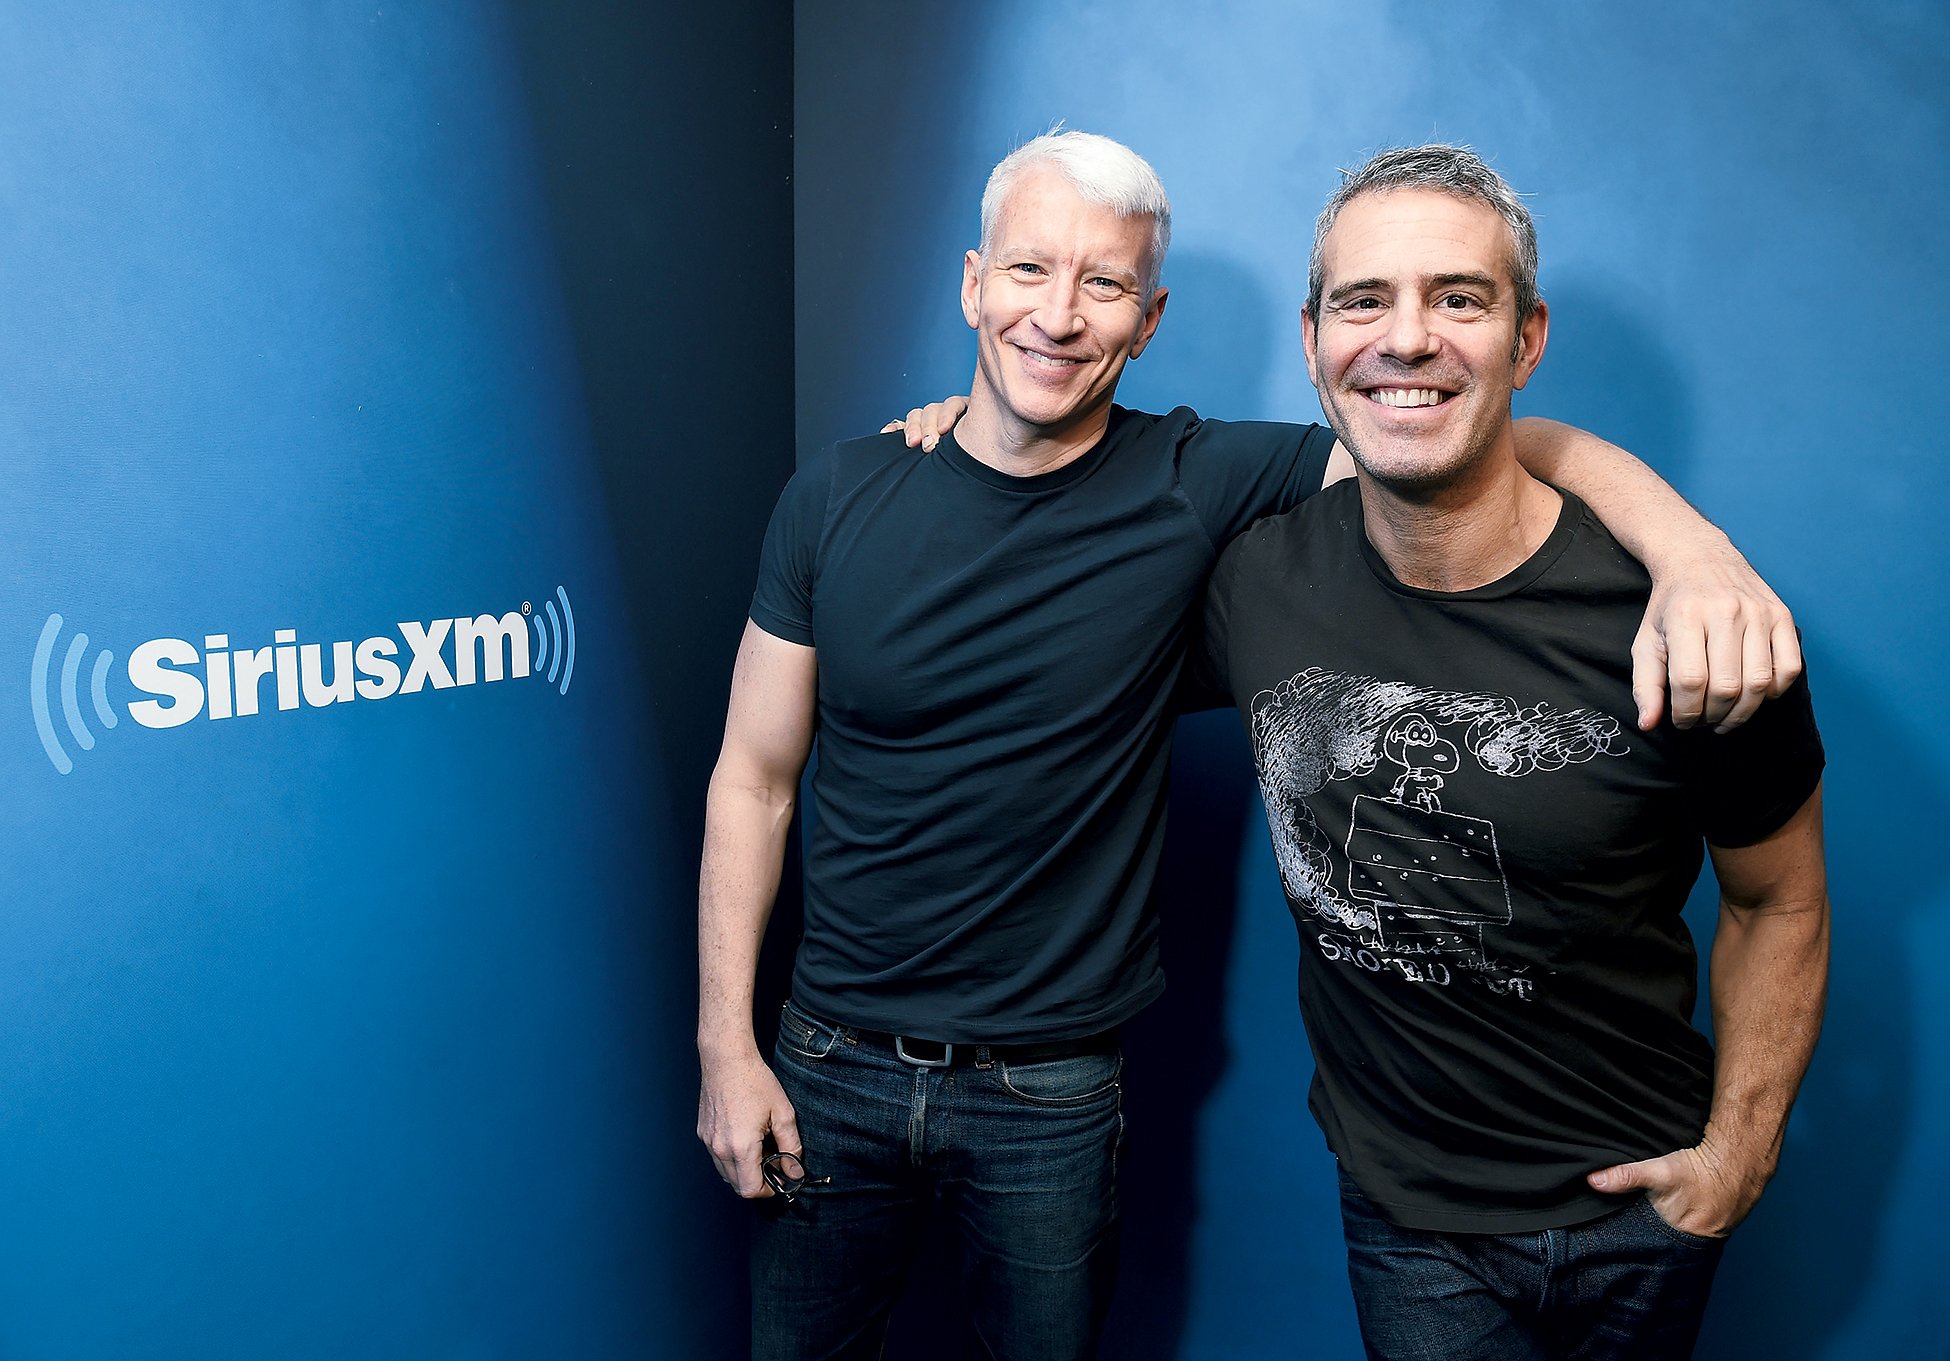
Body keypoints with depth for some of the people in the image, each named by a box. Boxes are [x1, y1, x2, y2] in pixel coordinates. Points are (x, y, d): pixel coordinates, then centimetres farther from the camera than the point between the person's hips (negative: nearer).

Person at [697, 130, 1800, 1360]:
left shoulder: (1196, 486, -10)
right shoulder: (837, 499, -6)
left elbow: (1490, 441, -13)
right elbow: (754, 778, -2)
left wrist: (1695, 550, -32)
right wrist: (726, 1043, -3)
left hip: (1054, 1103, -1)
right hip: (832, 1062, 2)